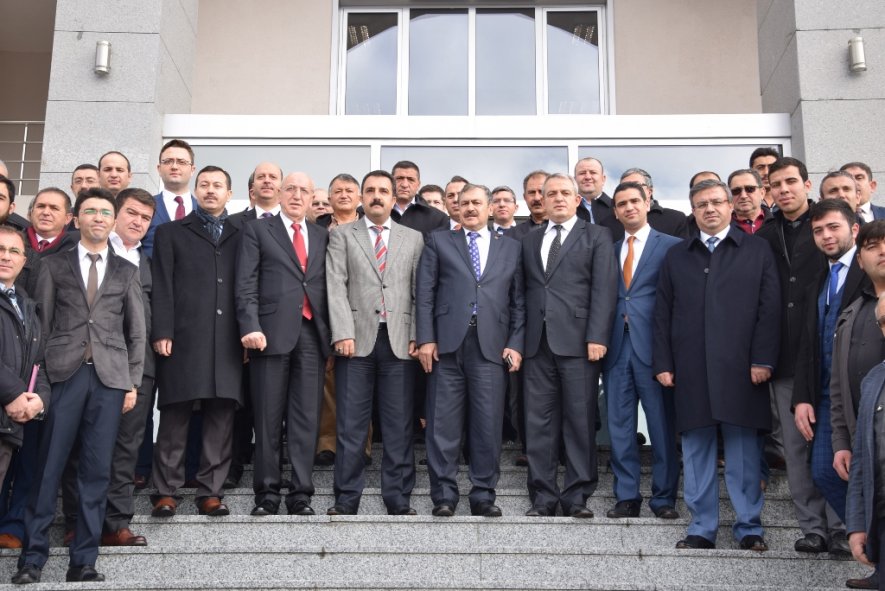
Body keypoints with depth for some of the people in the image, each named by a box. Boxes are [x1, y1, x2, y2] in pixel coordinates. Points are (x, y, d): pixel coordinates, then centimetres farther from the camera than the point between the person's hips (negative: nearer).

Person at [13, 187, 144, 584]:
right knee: (48, 467, -3)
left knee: (96, 471, 1)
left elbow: (136, 331, 12)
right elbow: (42, 322, 7)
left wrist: (133, 382, 5)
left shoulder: (126, 272, 14)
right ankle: (33, 557, 5)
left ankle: (83, 561, 7)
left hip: (110, 377, 1)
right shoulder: (54, 266, 11)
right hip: (63, 373, -1)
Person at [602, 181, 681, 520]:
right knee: (619, 426, 7)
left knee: (662, 426, 1)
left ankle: (664, 498, 12)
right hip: (617, 347, 5)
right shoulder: (610, 250, 16)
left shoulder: (671, 246, 2)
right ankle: (627, 497, 15)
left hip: (653, 346, -4)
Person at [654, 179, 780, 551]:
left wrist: (763, 359, -7)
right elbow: (663, 314, 12)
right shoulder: (677, 257, 15)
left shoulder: (757, 251, 9)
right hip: (691, 370, 2)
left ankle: (749, 527, 11)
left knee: (744, 451, 1)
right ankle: (702, 528, 12)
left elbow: (770, 308, 2)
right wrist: (663, 363, 3)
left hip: (741, 368, -2)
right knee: (696, 451, 5)